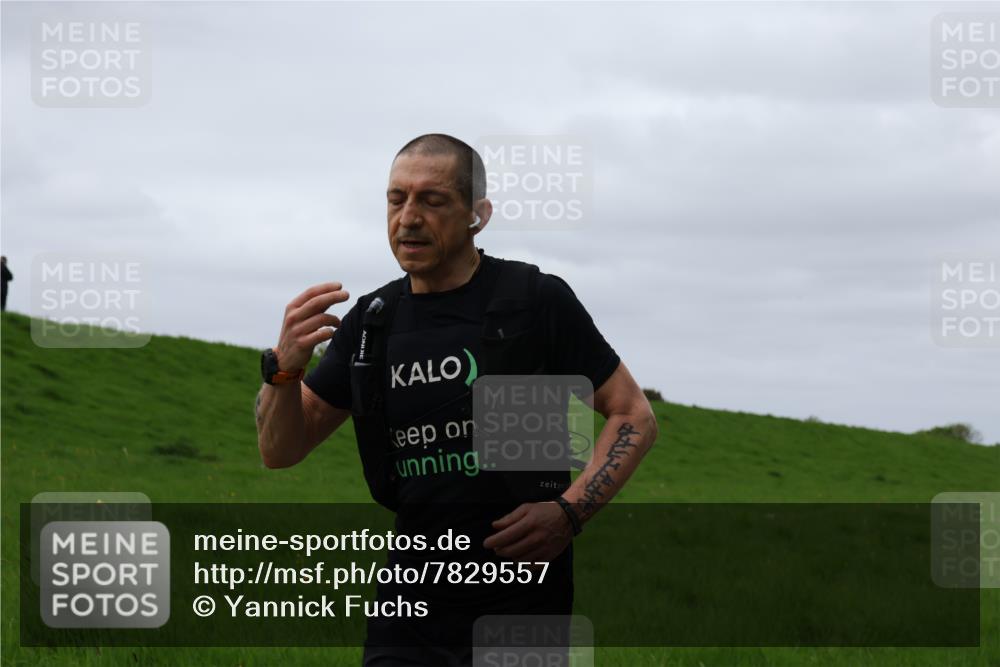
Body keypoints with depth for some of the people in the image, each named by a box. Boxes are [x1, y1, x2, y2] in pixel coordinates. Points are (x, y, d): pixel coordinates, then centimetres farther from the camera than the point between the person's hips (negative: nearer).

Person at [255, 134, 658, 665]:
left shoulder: (536, 300, -5)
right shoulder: (373, 322, 8)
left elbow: (634, 417, -1)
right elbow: (280, 451, 9)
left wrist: (569, 511, -15)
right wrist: (285, 366, -12)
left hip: (519, 598, -3)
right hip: (411, 599, 4)